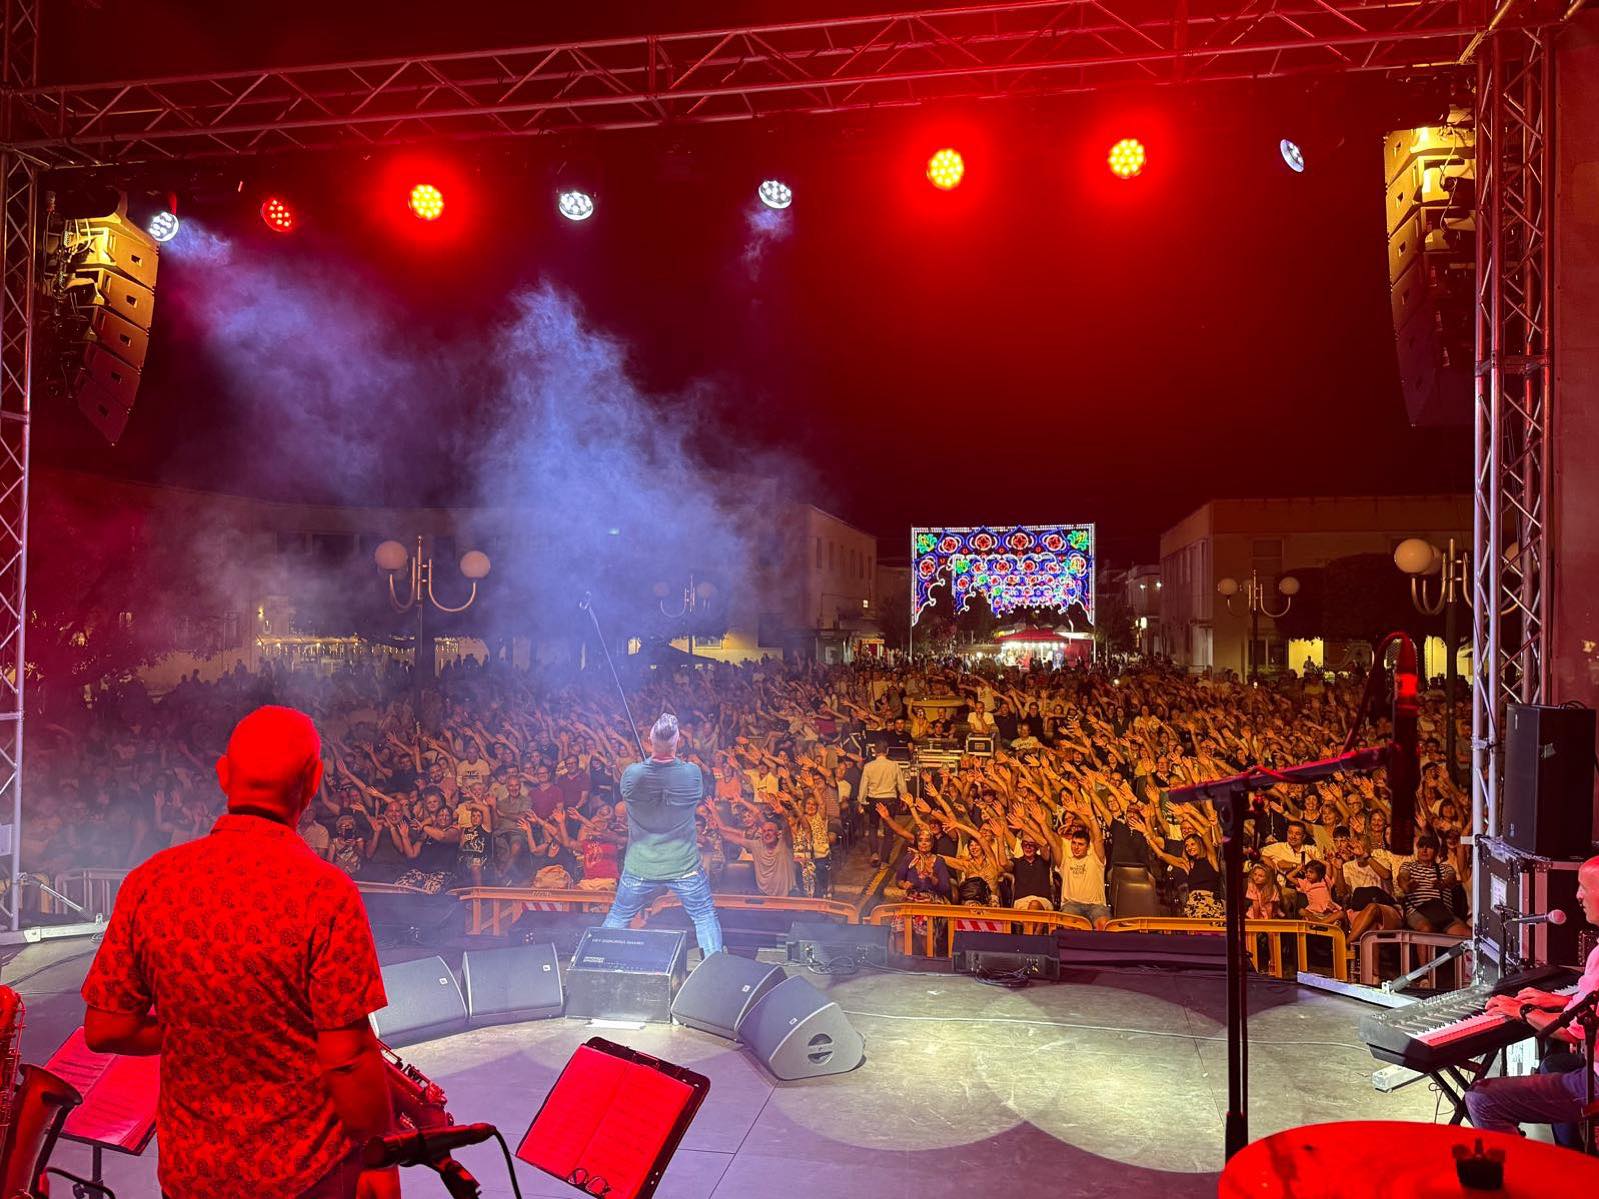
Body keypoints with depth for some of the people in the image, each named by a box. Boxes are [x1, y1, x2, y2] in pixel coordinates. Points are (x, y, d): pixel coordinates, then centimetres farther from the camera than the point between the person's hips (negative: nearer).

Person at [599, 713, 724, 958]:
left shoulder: (632, 775, -20)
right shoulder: (692, 773, -19)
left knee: (617, 918, 22)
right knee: (705, 918, 19)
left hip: (639, 868, 1)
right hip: (684, 866, -1)